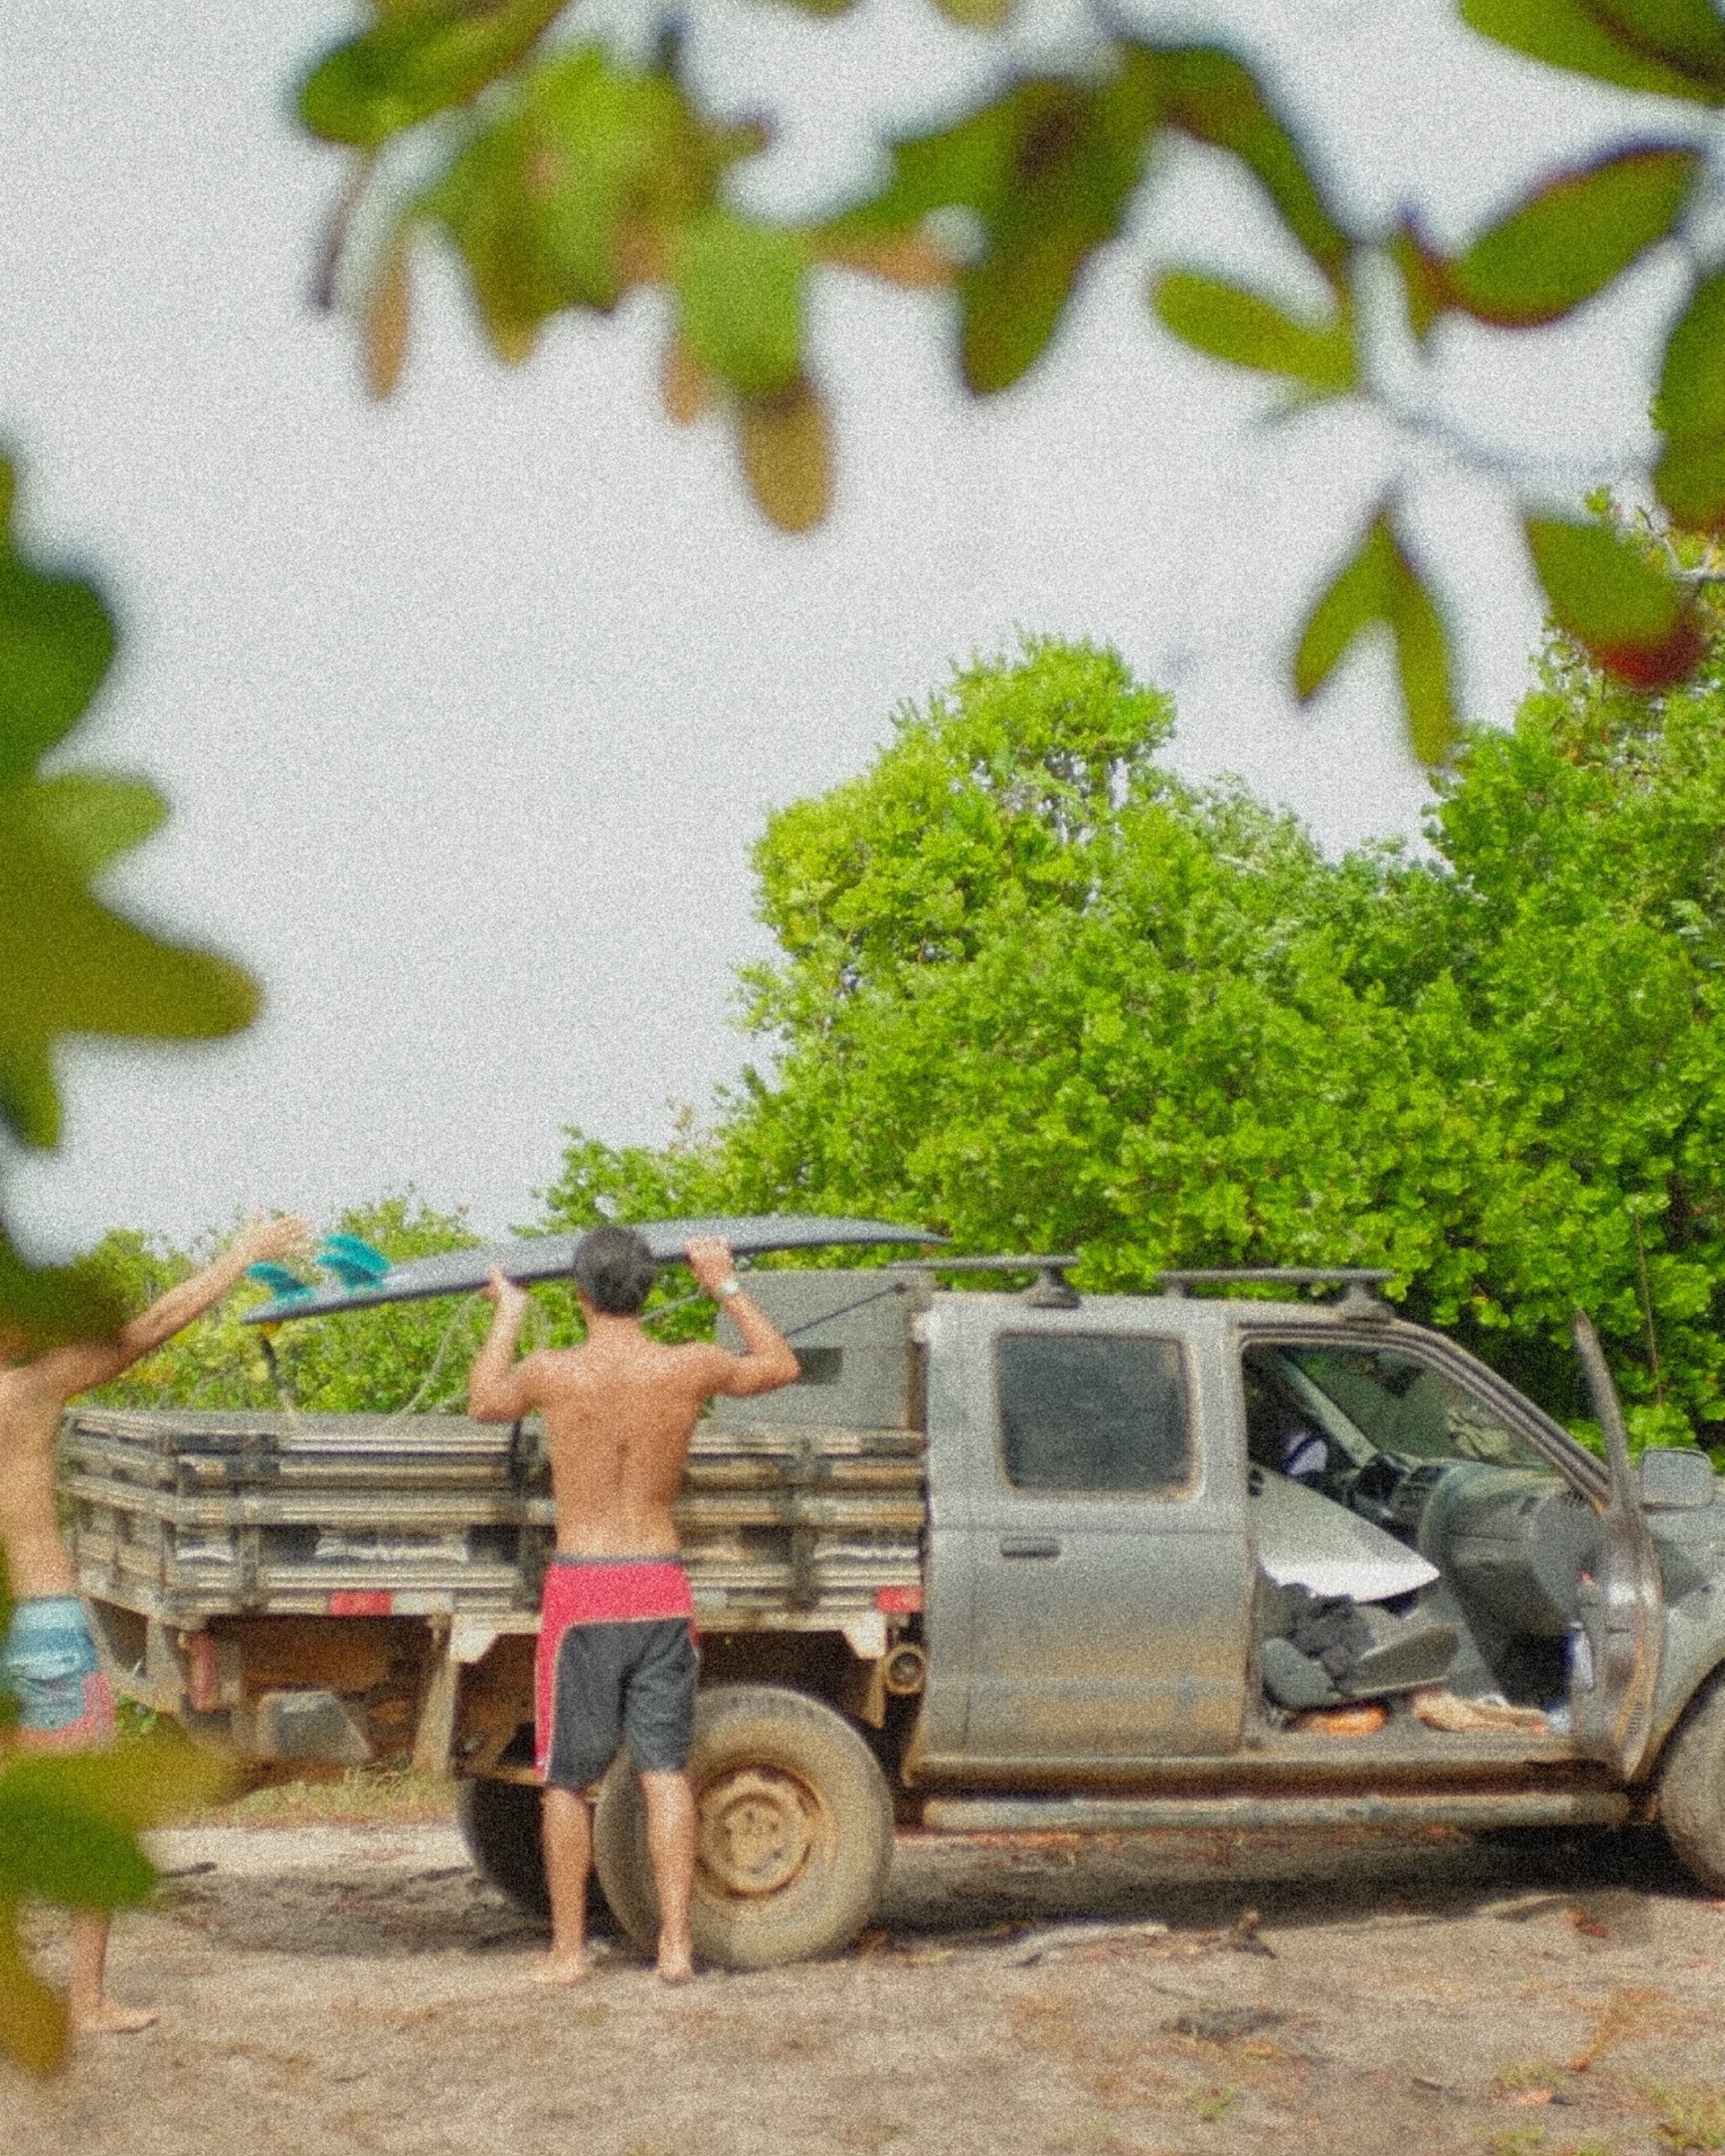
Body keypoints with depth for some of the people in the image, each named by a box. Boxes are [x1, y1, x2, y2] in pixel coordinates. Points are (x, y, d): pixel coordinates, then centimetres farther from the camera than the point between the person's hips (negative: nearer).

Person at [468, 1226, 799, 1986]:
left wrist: (507, 1317, 29)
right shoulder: (691, 1368, -4)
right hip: (661, 1587, 2)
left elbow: (483, 1401, 16)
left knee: (567, 1780, 8)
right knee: (665, 1771, 5)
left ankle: (568, 1947, 12)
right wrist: (727, 1287, 28)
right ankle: (675, 1944, 2)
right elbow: (781, 1365, 17)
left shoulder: (552, 1372, -8)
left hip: (581, 1588, -2)